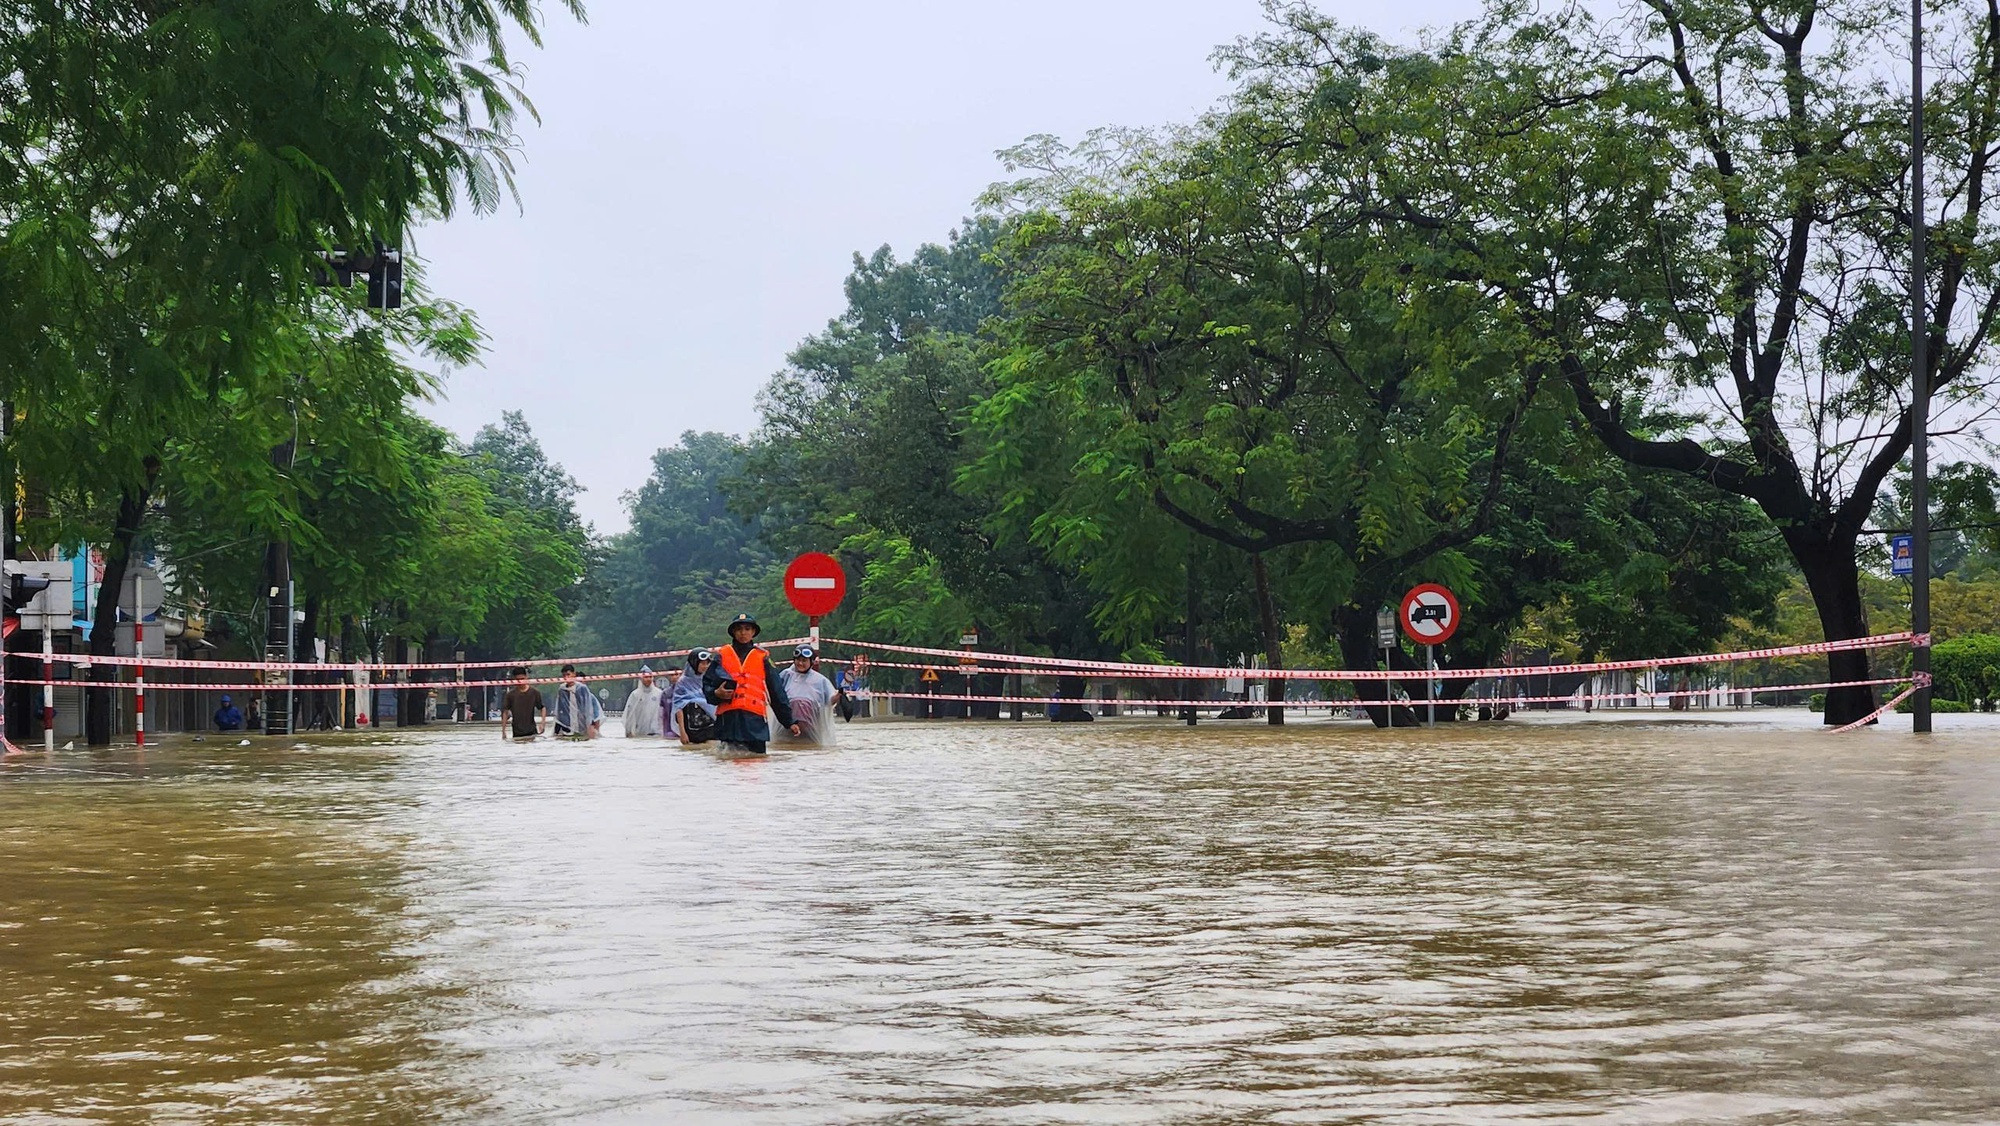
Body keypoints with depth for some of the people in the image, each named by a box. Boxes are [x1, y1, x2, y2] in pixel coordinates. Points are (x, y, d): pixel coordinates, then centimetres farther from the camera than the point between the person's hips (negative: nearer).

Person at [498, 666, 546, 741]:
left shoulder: (534, 692, -1)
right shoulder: (510, 694, -3)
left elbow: (542, 707, 8)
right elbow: (505, 712, 1)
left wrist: (543, 722, -8)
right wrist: (503, 732, -3)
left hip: (532, 732, 1)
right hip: (517, 733, -1)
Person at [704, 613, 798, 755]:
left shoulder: (763, 657, 13)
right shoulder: (722, 655, 12)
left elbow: (776, 691, 12)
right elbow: (707, 684, 11)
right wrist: (716, 693, -12)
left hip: (755, 718, 0)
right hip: (728, 717, 0)